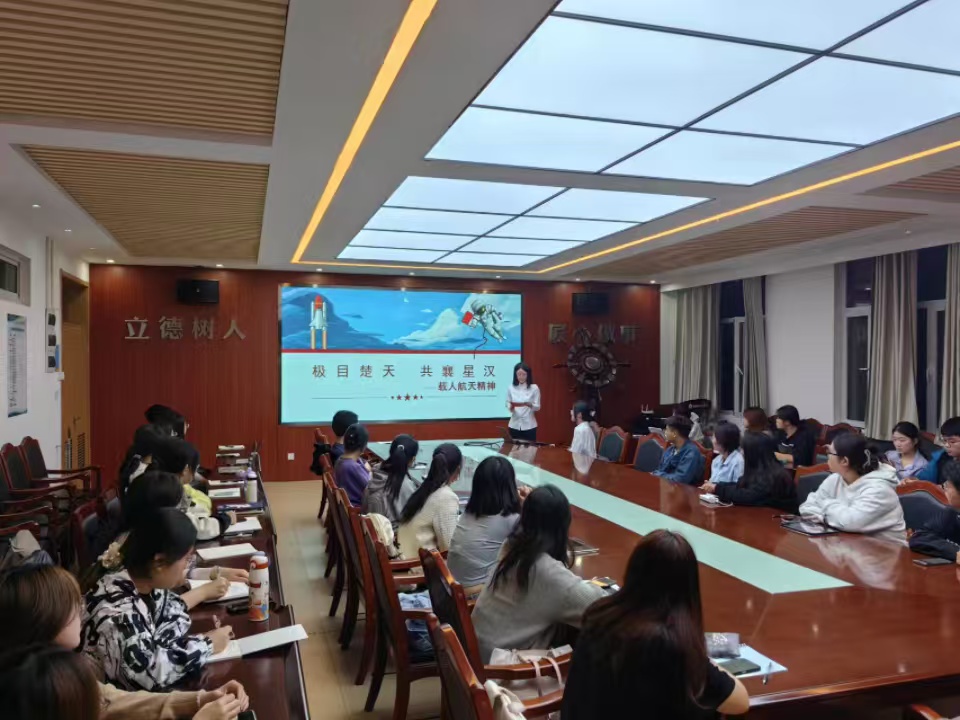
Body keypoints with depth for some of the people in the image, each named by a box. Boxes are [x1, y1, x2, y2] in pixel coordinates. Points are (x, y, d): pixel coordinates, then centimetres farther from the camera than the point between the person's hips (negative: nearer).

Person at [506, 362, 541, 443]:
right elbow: (508, 405, 6)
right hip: (514, 425, 1)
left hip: (529, 425, -1)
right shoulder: (510, 388, 1)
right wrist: (511, 407, -16)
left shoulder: (534, 388, -3)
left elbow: (537, 407, -2)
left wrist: (530, 405, -23)